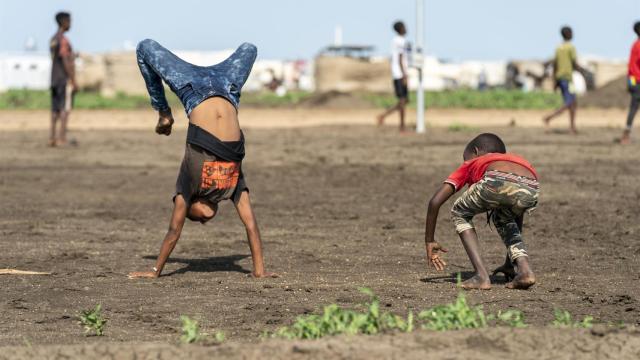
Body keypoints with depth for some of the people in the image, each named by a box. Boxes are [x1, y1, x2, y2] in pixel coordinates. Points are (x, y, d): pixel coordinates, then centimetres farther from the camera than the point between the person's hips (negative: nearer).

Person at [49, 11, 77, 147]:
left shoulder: (53, 40, 15)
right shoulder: (63, 40, -14)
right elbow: (66, 62, -19)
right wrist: (74, 81, -17)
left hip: (55, 80, 9)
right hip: (65, 79, -9)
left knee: (55, 109, 8)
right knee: (65, 108, -10)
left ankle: (52, 137, 7)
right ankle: (62, 138, -15)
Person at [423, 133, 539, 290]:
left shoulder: (470, 165, 38)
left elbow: (435, 201, 27)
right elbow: (517, 218, 51)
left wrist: (429, 241, 39)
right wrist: (510, 264, 62)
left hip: (496, 182, -4)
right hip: (530, 189, 4)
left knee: (460, 214, 27)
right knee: (503, 217, 39)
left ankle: (482, 275, 14)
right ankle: (524, 269, 19)